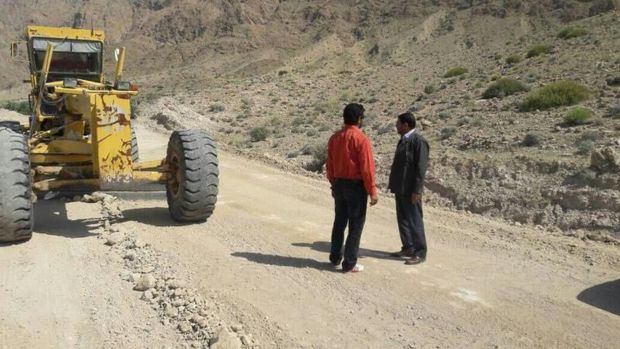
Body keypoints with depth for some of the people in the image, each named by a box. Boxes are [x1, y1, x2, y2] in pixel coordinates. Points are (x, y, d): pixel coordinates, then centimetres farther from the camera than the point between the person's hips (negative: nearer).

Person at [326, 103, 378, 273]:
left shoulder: (334, 138, 4)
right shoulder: (361, 139, -16)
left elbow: (329, 165, 10)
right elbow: (367, 168, -17)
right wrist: (372, 191, -11)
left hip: (339, 184, 6)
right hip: (356, 186, -6)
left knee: (339, 222, 18)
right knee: (356, 225, 3)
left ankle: (335, 257, 26)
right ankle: (349, 263, 7)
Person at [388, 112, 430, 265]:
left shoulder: (419, 141, -14)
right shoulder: (403, 140, 14)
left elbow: (421, 167, -18)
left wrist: (416, 190, -21)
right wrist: (394, 185, 16)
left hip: (410, 190, -9)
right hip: (400, 189, 9)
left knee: (414, 221, -2)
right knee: (403, 220, 14)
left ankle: (420, 253, 7)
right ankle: (408, 248, 24)